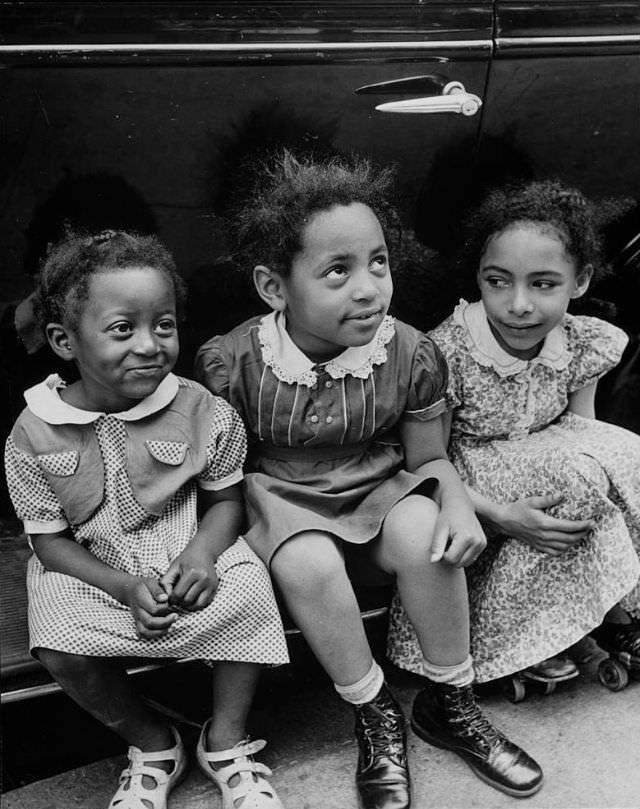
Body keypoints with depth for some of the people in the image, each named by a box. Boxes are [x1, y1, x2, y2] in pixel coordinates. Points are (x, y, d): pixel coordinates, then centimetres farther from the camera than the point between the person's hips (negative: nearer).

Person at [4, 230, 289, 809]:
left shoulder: (203, 412, -10)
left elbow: (226, 499, 2)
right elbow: (49, 540, -6)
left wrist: (203, 551, -20)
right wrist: (125, 587, -20)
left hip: (189, 558, 1)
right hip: (91, 572, 0)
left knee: (249, 590, -26)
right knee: (59, 647, -26)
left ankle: (227, 741, 1)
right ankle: (153, 745, 5)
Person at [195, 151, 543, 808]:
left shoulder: (411, 354, -12)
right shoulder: (229, 364, -18)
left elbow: (427, 458, 1)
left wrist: (456, 500, -19)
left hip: (378, 490, 2)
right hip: (282, 499, -1)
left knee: (423, 534, -29)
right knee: (308, 564, -33)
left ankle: (451, 705, -4)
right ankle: (376, 719, -8)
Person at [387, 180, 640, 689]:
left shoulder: (584, 344, -7)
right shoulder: (448, 354, -23)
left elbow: (582, 431, 1)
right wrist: (505, 516, -29)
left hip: (550, 483, 6)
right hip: (470, 497, -6)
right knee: (580, 469, -27)